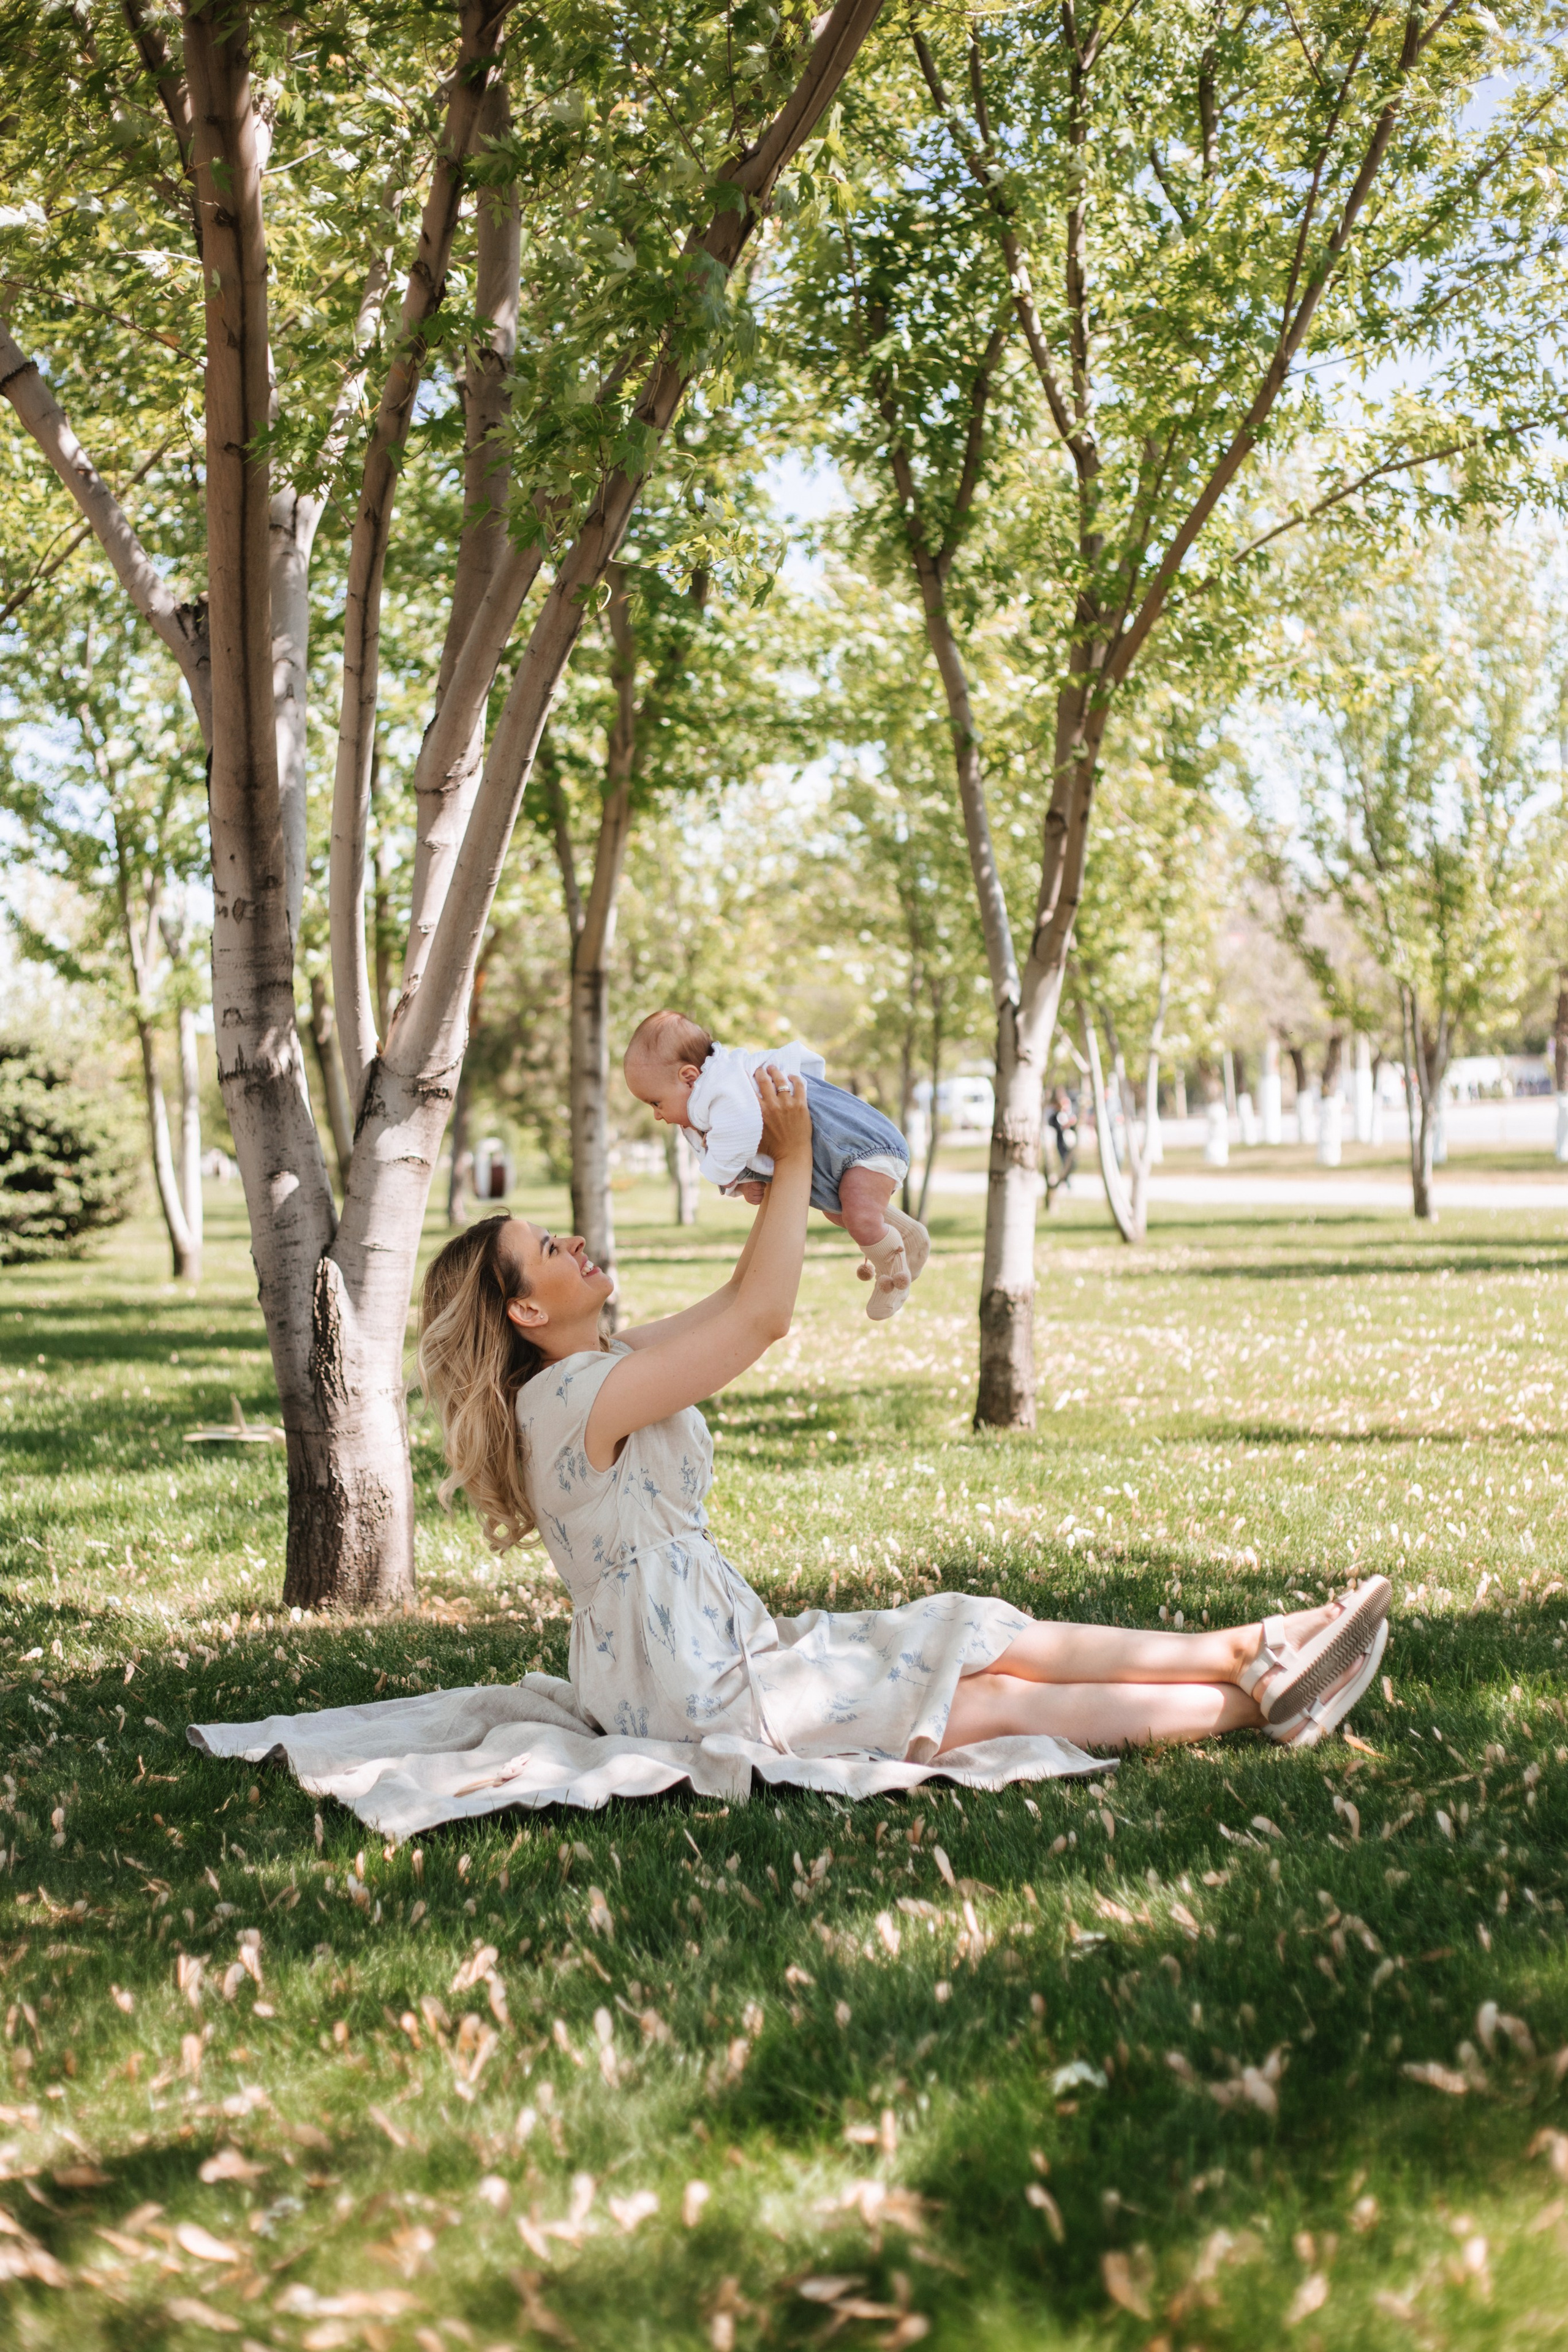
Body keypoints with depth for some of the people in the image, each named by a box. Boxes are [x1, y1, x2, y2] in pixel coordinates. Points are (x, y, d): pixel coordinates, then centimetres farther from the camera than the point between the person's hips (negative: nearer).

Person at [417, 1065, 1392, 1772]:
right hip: (689, 1694, -10)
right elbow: (763, 1318, -22)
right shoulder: (572, 1398, -21)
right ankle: (1257, 1700, -3)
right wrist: (794, 1157, -15)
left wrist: (789, 1176, 9)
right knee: (993, 1700, -7)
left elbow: (738, 1304, 18)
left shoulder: (605, 1367, 11)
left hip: (723, 1641, 10)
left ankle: (1254, 1652, 4)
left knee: (990, 1640, 3)